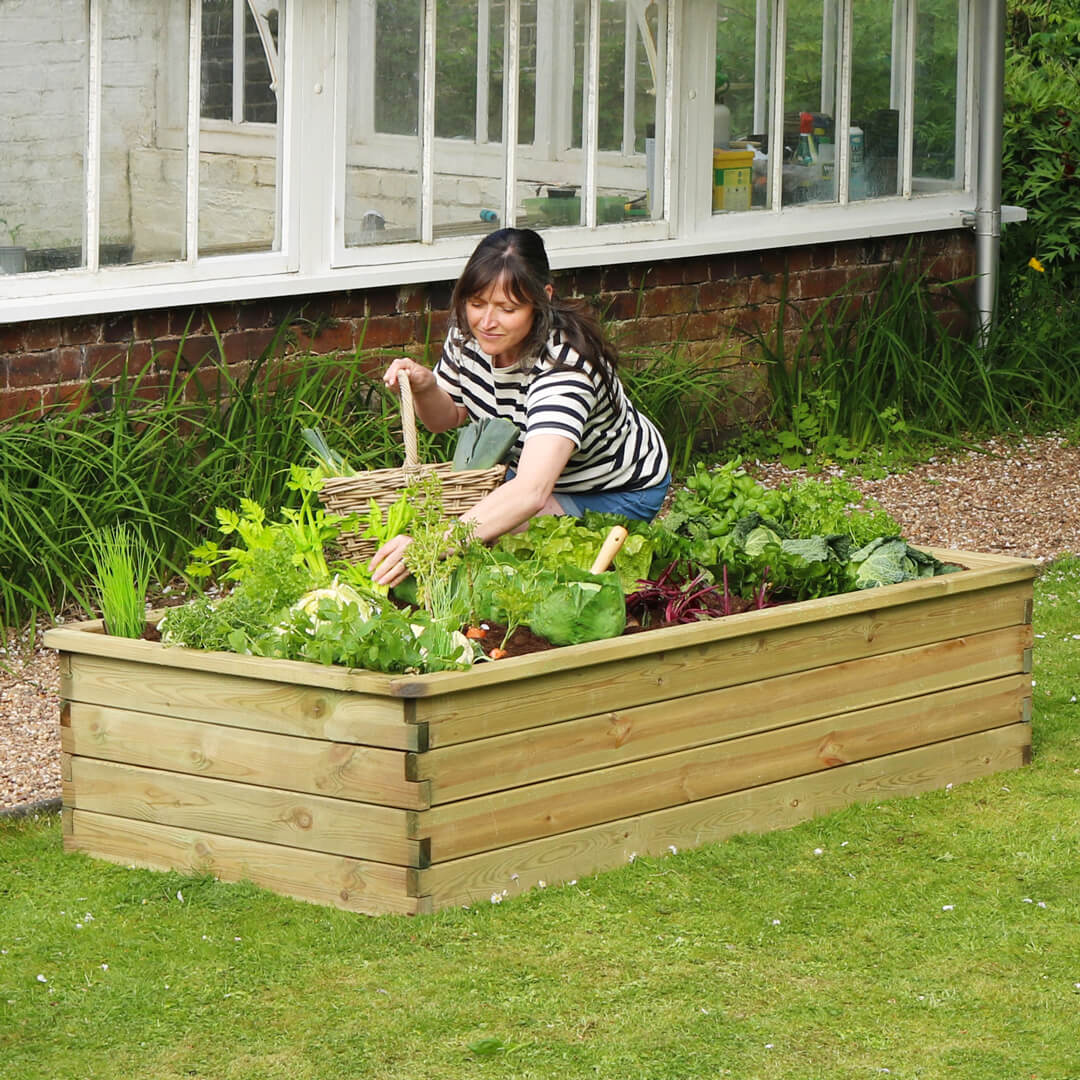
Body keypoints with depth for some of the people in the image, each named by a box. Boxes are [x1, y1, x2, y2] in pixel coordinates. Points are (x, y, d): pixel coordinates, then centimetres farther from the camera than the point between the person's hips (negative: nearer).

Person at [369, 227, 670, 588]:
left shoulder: (564, 365, -39)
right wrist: (424, 386, -22)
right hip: (534, 473, 7)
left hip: (620, 493, -7)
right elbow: (447, 417, 4)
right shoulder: (468, 334, -17)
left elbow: (531, 492, -53)